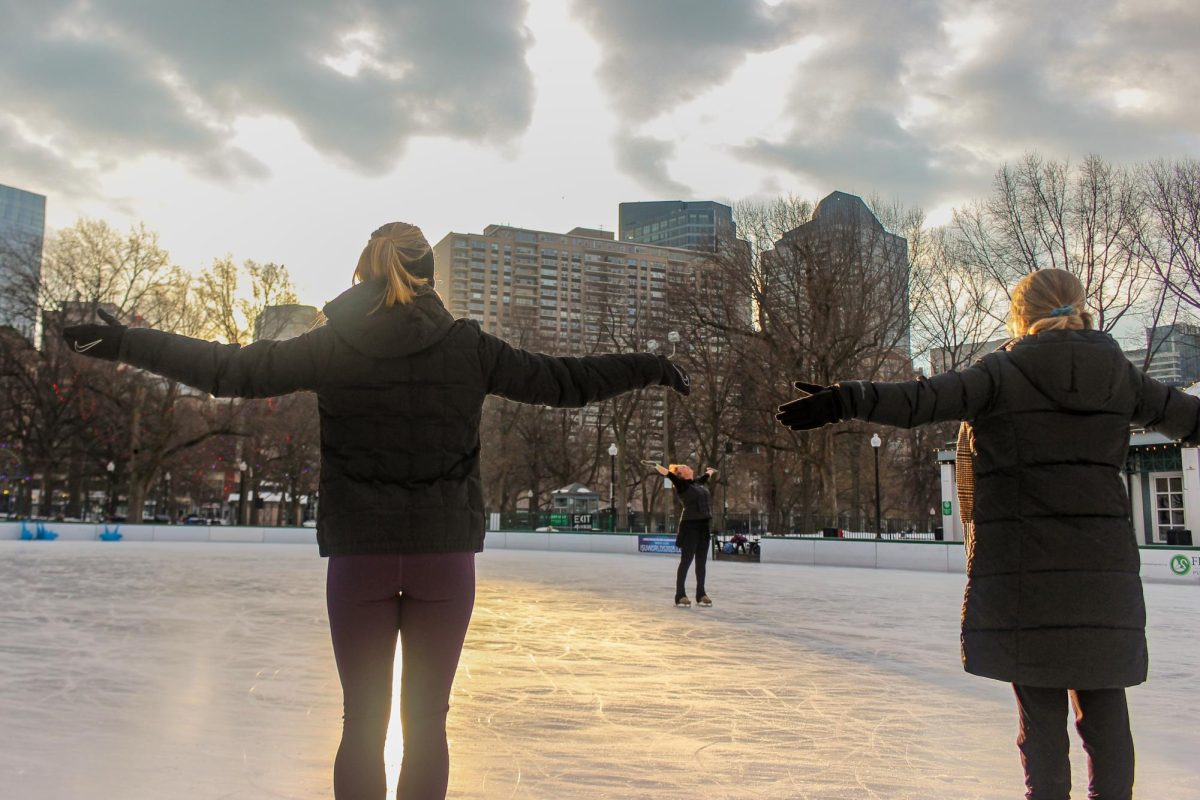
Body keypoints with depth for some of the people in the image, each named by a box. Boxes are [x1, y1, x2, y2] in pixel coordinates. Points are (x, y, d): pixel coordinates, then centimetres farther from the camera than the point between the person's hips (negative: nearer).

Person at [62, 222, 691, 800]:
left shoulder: (332, 344, -2)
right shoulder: (466, 346, -2)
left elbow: (226, 369, 0)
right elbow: (561, 380, 4)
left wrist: (121, 341, 11)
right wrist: (648, 367, 17)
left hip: (358, 555, 0)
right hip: (445, 554, 0)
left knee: (363, 722, 9)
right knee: (427, 722, 9)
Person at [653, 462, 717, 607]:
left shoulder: (698, 483, 17)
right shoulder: (681, 485, -5)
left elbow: (705, 477, 39)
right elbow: (668, 474, -23)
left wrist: (710, 471, 59)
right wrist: (657, 466, -40)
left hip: (703, 526, 7)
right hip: (690, 525, -7)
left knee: (701, 561, 10)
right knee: (686, 560, -5)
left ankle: (701, 594, 18)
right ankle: (680, 595, -2)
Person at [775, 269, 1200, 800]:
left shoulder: (1003, 373, -4)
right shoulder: (1119, 373, 9)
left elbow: (924, 399, -20)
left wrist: (845, 402, -27)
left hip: (1024, 561, -3)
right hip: (1105, 560, 4)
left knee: (1041, 705, 4)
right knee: (1104, 702, 11)